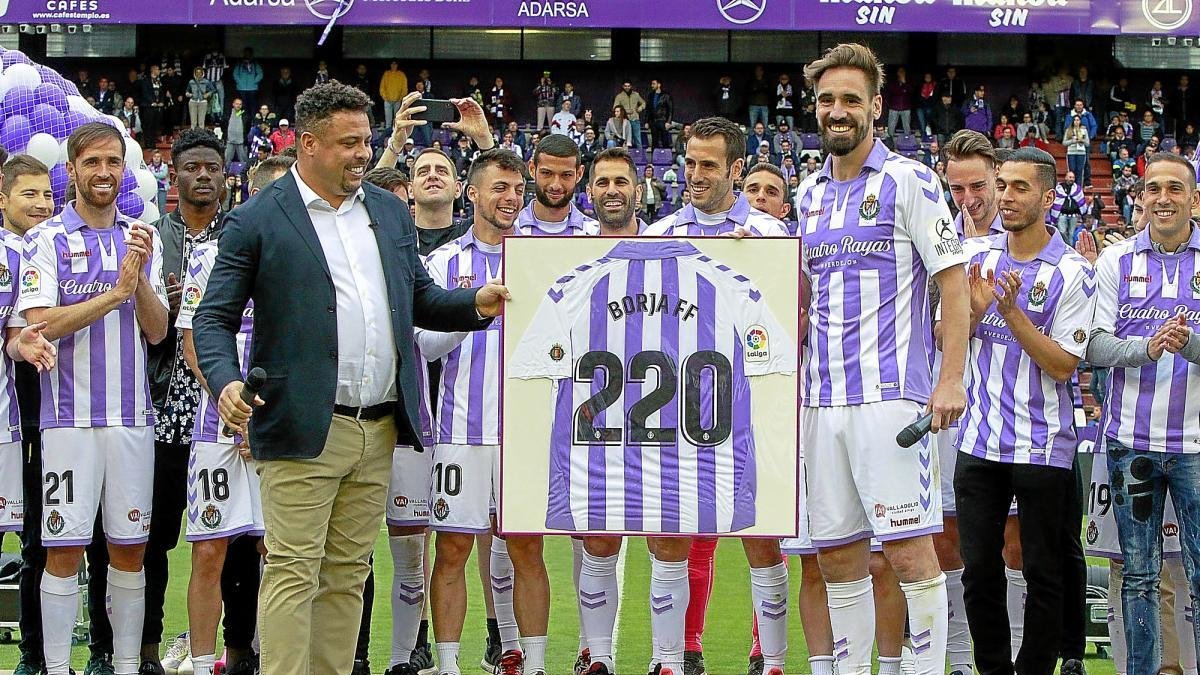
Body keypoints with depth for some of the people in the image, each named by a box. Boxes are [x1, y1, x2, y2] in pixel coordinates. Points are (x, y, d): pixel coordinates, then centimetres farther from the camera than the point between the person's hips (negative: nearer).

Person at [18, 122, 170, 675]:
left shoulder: (142, 241, 11)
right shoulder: (48, 240, 0)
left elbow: (157, 331, 6)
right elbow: (40, 325, -11)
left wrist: (140, 277, -11)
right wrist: (116, 292, -15)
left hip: (133, 415, 4)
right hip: (71, 416, -4)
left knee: (129, 547, 8)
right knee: (66, 548, -3)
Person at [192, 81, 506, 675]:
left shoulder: (390, 211, 14)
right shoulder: (256, 222, -3)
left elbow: (419, 299, 20)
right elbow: (214, 318, -3)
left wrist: (477, 303, 2)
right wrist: (226, 382, -21)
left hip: (379, 428, 6)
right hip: (302, 431, -5)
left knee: (348, 574, 11)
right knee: (293, 574, -6)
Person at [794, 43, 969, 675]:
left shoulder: (907, 180, -2)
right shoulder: (808, 194, 16)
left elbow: (953, 282, -6)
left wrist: (951, 379, -14)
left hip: (889, 393, -6)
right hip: (822, 399, 6)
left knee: (908, 549, -8)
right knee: (837, 554, 7)